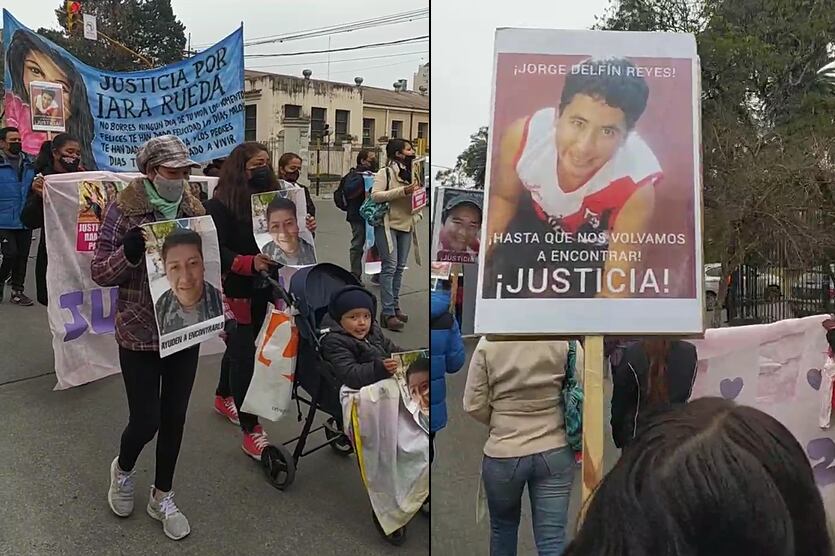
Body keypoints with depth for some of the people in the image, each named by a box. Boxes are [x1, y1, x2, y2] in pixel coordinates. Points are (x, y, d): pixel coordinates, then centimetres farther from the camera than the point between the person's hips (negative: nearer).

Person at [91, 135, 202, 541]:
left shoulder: (194, 209, 2)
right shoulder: (124, 210, -10)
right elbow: (100, 273, -10)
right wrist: (130, 250, -29)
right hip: (140, 333, -4)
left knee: (174, 419, 11)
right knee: (146, 422, 2)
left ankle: (162, 497, 32)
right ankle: (123, 469, 37)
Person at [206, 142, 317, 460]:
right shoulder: (221, 205, -12)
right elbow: (217, 250, -17)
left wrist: (305, 230, -6)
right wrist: (250, 263, -32)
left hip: (263, 289, 6)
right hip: (235, 290, -6)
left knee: (239, 347, 22)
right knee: (244, 355, -3)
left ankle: (223, 398, 46)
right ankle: (251, 432, 4)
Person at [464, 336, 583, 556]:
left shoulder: (488, 343, -12)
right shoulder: (565, 340, -10)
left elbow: (473, 405, -7)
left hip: (503, 454, 0)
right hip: (554, 453, 0)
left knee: (502, 527, 23)